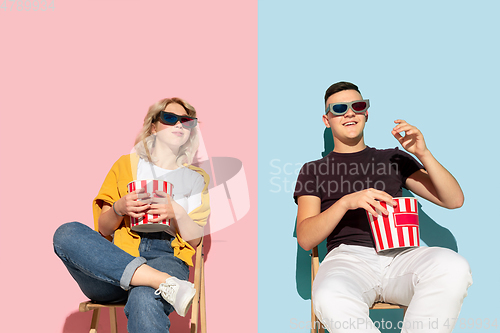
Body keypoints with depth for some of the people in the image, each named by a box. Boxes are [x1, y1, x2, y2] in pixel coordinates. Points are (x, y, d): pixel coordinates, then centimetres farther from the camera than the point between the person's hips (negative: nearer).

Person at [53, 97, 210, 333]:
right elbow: (103, 229, 16)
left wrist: (177, 213, -10)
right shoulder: (126, 165, 21)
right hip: (115, 260, 3)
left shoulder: (196, 178, 20)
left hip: (166, 258, -3)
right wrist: (119, 209, -6)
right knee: (66, 234, -31)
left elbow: (195, 239, 10)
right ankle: (165, 283, -38)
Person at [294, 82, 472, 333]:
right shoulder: (313, 171, 18)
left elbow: (454, 200, 16)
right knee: (330, 300, -39)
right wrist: (346, 202, -12)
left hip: (399, 255, 2)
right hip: (348, 257, -2)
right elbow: (305, 239, 4)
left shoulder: (393, 159, 24)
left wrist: (423, 154, 1)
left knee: (453, 267, -33)